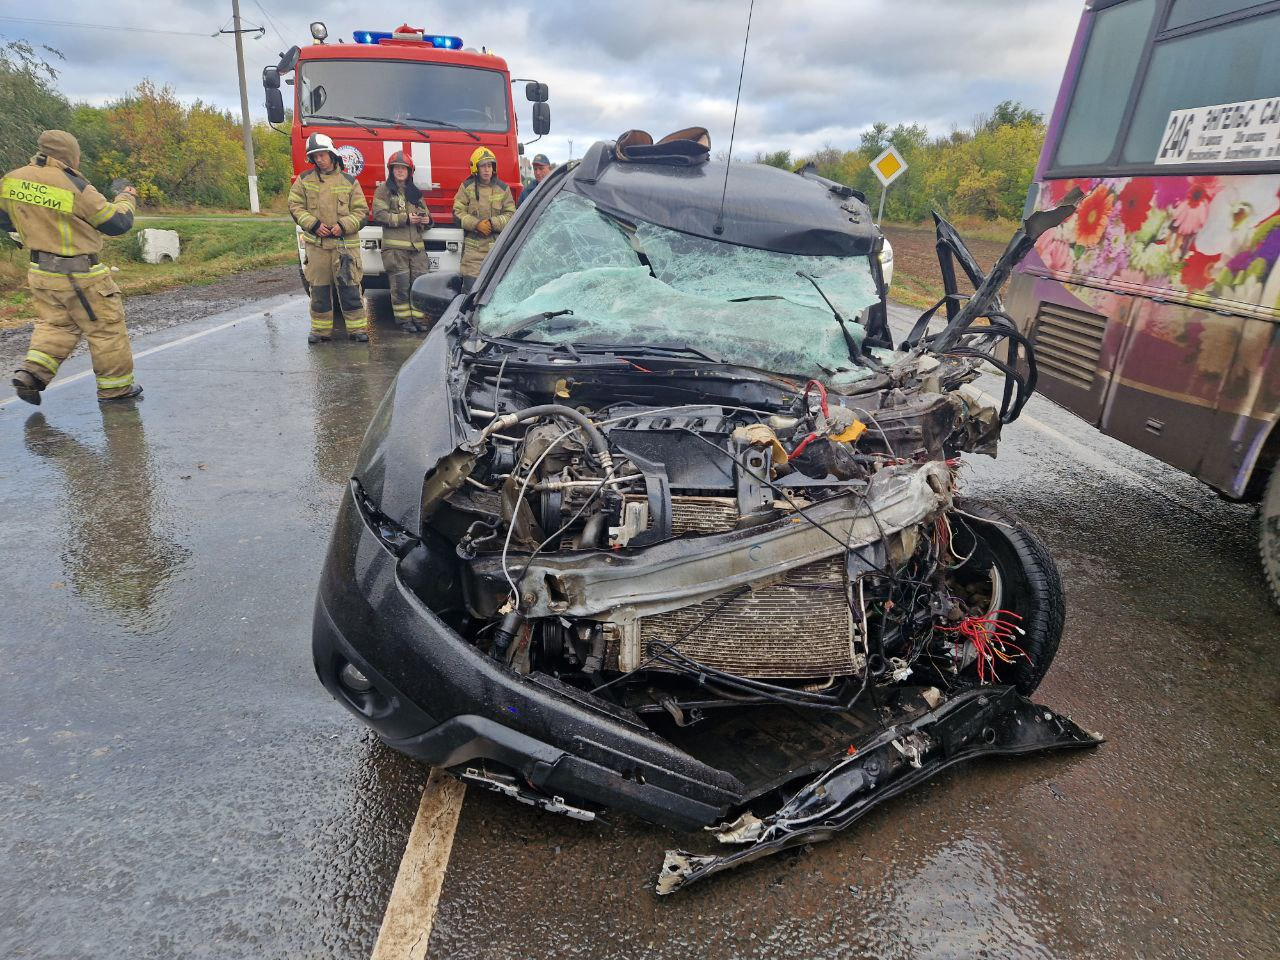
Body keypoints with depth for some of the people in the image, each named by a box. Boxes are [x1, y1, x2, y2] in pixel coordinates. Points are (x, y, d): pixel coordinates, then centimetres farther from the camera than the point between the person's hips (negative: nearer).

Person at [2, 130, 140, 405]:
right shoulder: (75, 187, -19)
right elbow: (117, 223, -10)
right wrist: (126, 198, 8)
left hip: (40, 273, 7)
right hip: (80, 275, -6)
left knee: (55, 324, 20)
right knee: (106, 328, 6)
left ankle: (32, 372, 4)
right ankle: (115, 387, 13)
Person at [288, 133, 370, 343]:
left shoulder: (349, 181, 7)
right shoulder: (304, 180, 9)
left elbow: (361, 210, 5)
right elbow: (295, 206, 8)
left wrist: (343, 225, -10)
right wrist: (314, 224, -8)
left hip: (345, 243, -1)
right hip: (316, 244, 1)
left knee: (350, 287, -3)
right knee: (319, 289, 4)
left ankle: (357, 328, 4)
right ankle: (321, 329, 12)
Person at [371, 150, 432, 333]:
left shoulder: (415, 192, 21)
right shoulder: (384, 189, 5)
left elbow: (425, 213, 26)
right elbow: (379, 214, -6)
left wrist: (426, 219, 1)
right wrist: (405, 218, -14)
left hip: (416, 244, 4)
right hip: (395, 245, -4)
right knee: (400, 285, -6)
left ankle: (419, 318, 4)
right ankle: (404, 319, 1)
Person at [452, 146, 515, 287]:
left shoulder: (503, 188, 9)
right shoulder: (467, 187, 4)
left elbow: (511, 214, 5)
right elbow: (458, 212, 1)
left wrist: (493, 223, -11)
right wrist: (477, 224, -13)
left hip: (497, 247, 2)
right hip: (473, 246, -2)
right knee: (471, 285, -5)